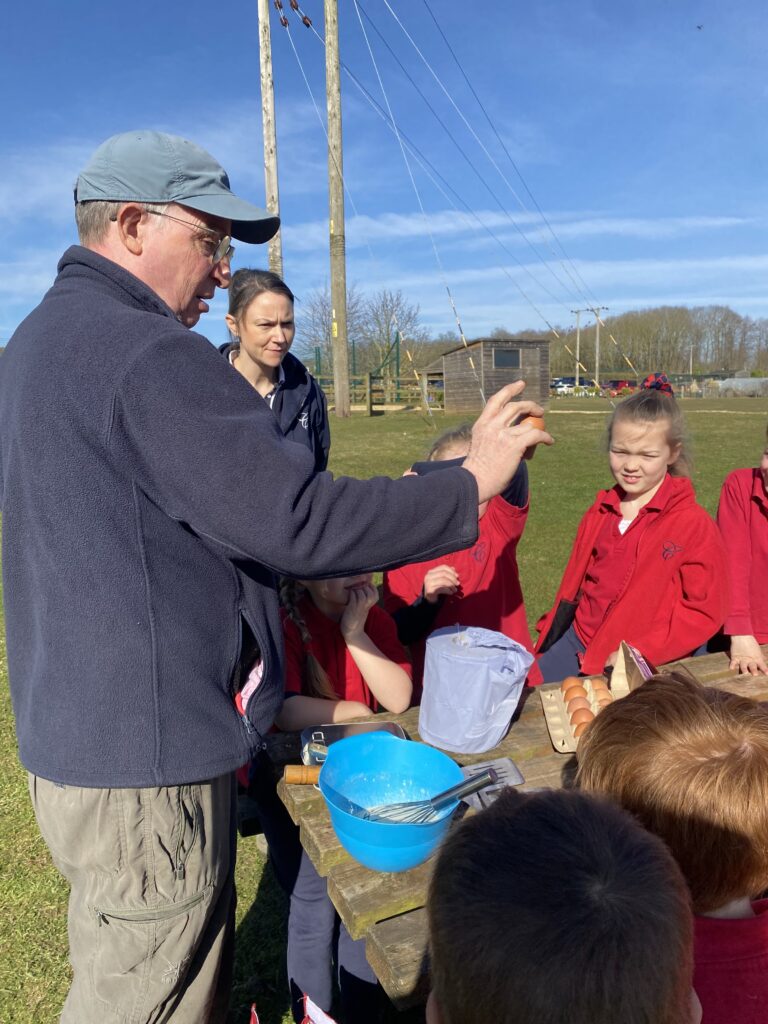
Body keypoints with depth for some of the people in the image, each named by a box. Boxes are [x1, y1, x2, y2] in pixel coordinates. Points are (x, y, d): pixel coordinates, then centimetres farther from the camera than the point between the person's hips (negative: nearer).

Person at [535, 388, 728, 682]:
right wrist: (548, 640, 11)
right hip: (578, 642, 5)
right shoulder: (600, 512, 6)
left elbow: (704, 612, -11)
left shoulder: (695, 524, -11)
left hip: (646, 663, -5)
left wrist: (640, 653, -18)